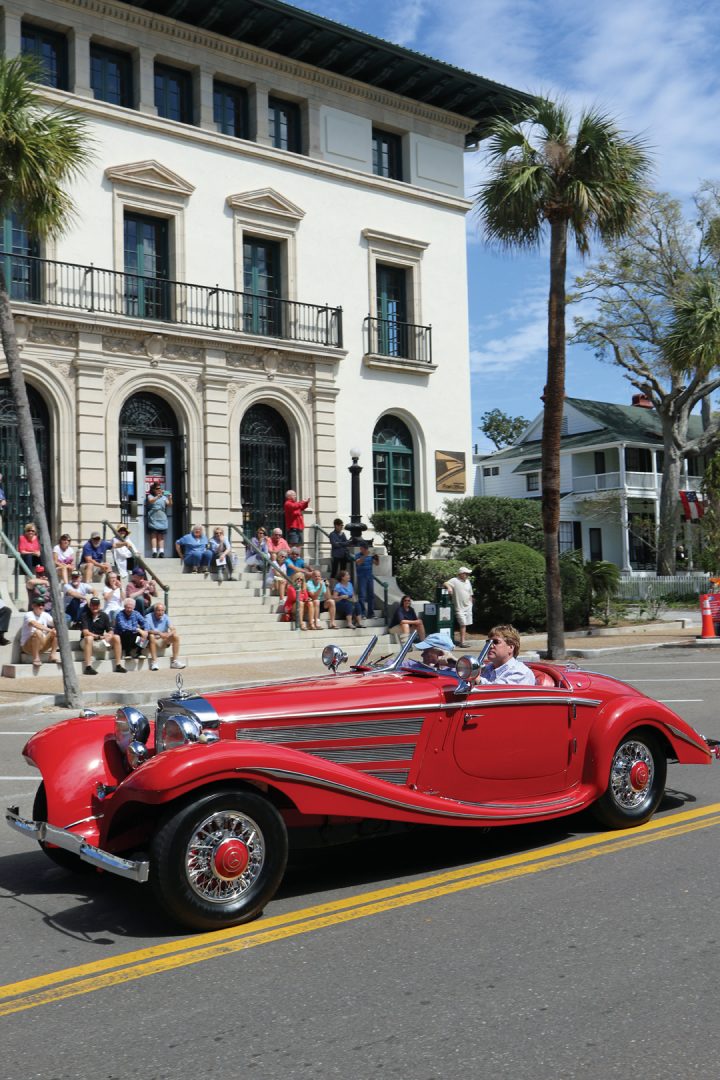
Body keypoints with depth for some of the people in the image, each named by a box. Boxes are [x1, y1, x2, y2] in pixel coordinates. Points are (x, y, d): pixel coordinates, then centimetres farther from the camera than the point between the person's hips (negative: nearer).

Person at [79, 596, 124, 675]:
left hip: (101, 642, 4)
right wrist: (100, 636, -28)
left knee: (116, 637, -15)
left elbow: (110, 631, 0)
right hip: (87, 641, -4)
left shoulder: (104, 615, 3)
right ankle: (88, 667, -41)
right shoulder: (85, 615, -9)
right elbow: (85, 632, -20)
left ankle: (118, 665, -13)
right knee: (89, 638, -37)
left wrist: (109, 636, -25)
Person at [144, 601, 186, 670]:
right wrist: (158, 633, -34)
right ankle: (154, 662, -36)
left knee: (176, 636, -17)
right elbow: (146, 632, -22)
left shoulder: (165, 617, 1)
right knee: (151, 636, -36)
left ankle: (174, 661, -13)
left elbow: (173, 630, -9)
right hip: (153, 641, -4)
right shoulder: (148, 617, -11)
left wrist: (168, 634, -31)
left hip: (163, 641, 4)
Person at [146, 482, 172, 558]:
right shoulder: (150, 496, 8)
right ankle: (154, 551, -16)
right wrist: (158, 496, -28)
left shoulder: (164, 497, 15)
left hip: (162, 519, 3)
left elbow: (169, 505, 4)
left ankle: (161, 551, -8)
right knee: (153, 535, -9)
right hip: (153, 519, -3)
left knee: (161, 536, -2)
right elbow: (150, 501, -14)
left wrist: (170, 499, -16)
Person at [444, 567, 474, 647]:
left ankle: (462, 640, 16)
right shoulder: (455, 581, -7)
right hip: (459, 607, -6)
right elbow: (446, 583, -19)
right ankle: (462, 642, -6)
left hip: (468, 606, 6)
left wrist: (471, 604, 14)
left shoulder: (468, 582, 12)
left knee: (465, 624, 7)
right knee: (463, 624, -10)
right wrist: (449, 587, -39)